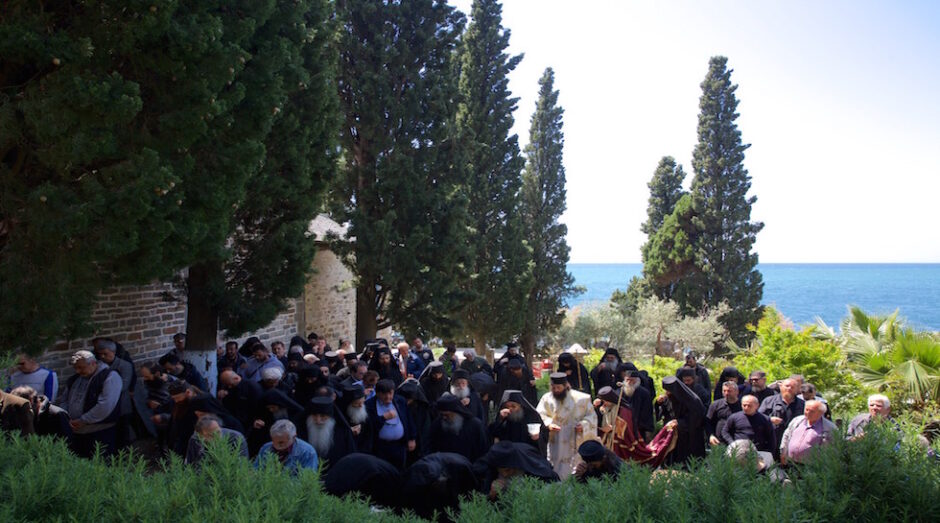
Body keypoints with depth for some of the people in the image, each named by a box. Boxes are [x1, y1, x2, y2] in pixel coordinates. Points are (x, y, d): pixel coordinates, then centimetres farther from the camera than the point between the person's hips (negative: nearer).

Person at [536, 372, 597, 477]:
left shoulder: (580, 398, 2)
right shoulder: (547, 398, 6)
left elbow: (591, 416, 6)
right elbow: (539, 416, -2)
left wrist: (583, 425, -14)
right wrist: (548, 424, -22)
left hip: (574, 444, -1)